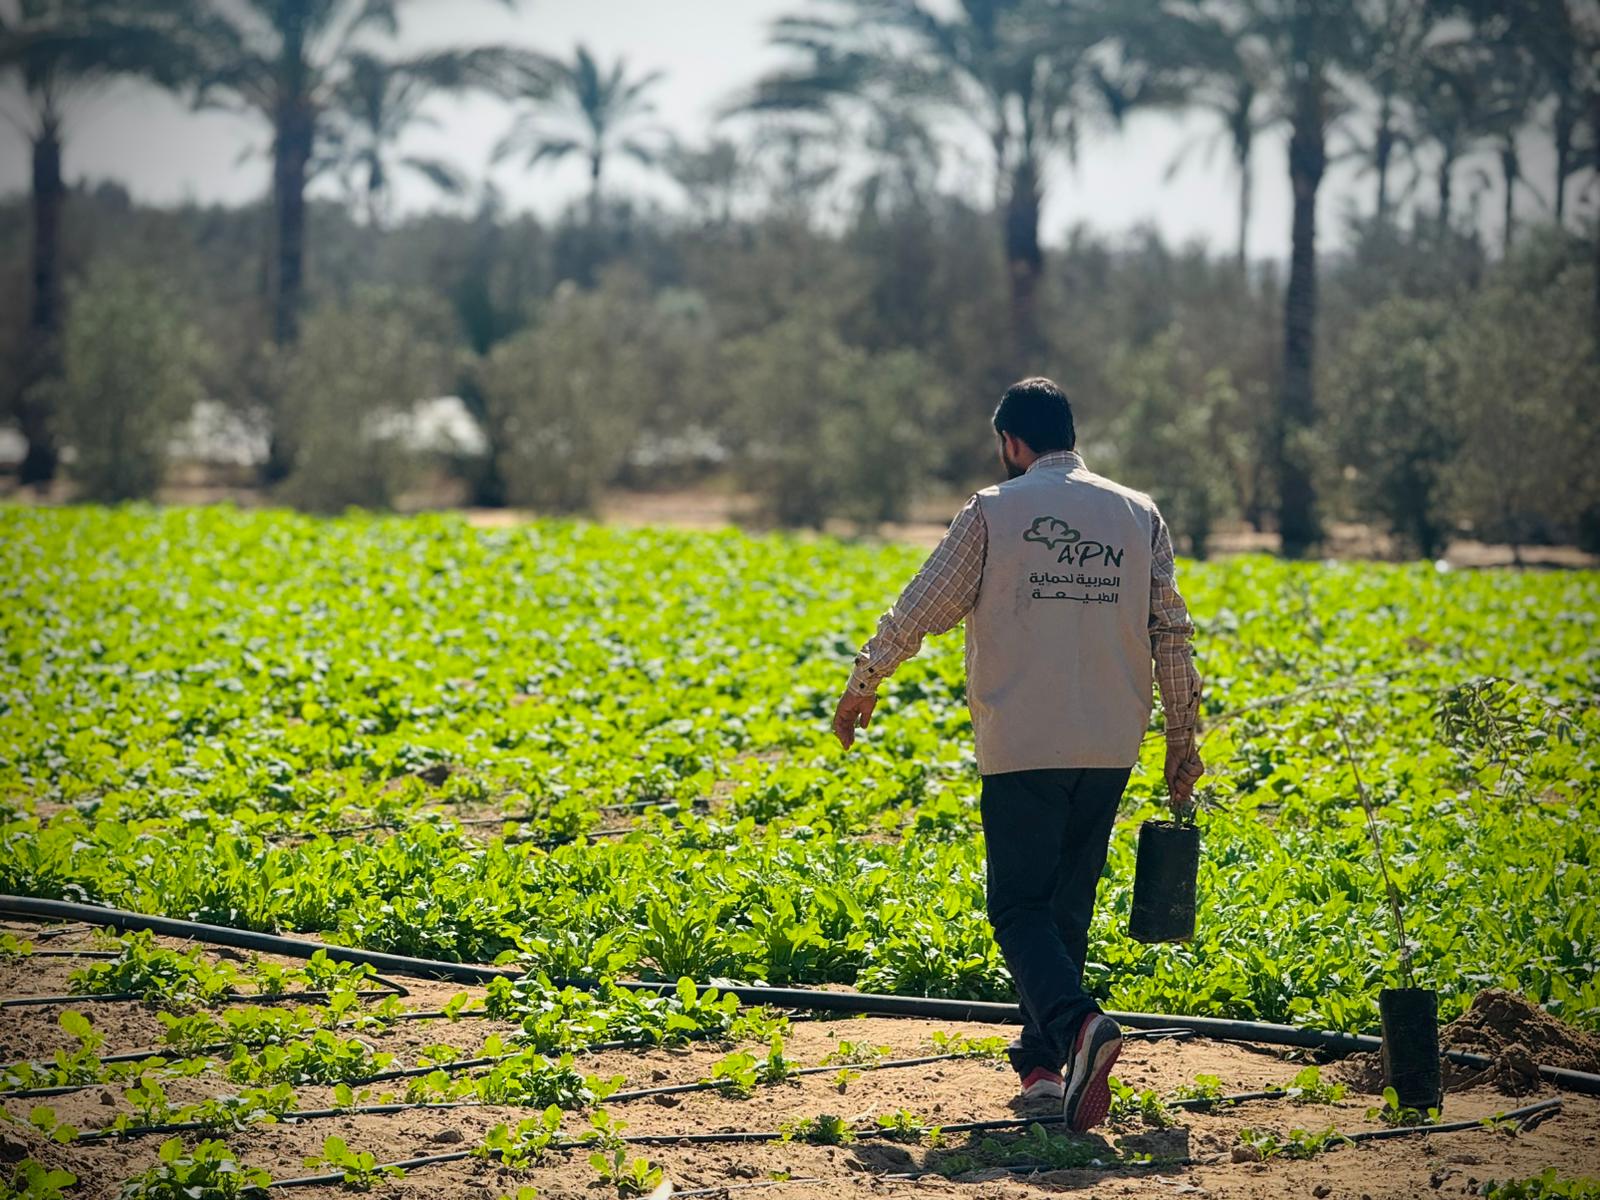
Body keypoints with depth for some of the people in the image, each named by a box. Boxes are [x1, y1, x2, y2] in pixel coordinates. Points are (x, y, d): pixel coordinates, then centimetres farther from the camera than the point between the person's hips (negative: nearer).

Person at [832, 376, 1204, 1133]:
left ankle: (1076, 1024, -27)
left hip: (1023, 747, -4)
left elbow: (919, 610, 2)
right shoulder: (1138, 515, 7)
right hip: (1110, 749, 4)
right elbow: (1171, 634, 7)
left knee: (1020, 907, -2)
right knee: (1067, 902, 14)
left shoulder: (994, 512, -2)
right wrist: (1183, 739, 14)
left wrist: (861, 688, 16)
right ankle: (1040, 1062, 17)